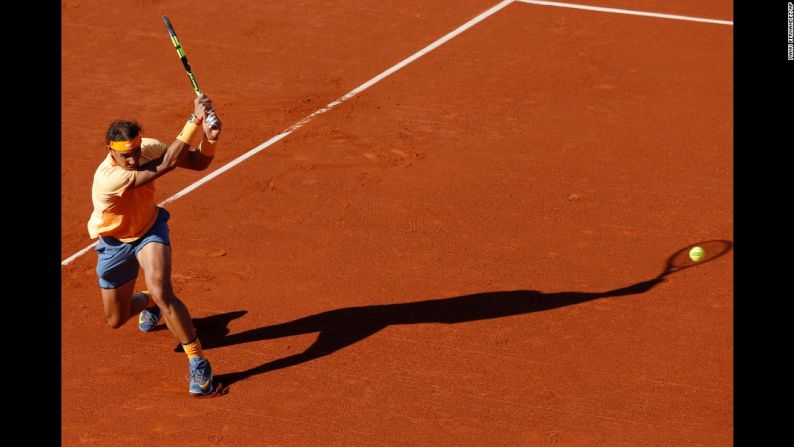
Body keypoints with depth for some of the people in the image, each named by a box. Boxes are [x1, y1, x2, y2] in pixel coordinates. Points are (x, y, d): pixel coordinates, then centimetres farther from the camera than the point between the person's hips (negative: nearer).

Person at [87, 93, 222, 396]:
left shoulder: (148, 148, -24)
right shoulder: (108, 178, -41)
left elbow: (198, 162, -17)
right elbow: (167, 164, -45)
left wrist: (209, 136, -40)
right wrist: (196, 118, -47)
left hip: (150, 231, 1)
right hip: (114, 243, -1)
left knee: (162, 293, -28)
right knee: (116, 320, 15)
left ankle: (198, 361, -20)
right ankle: (147, 301, 50)